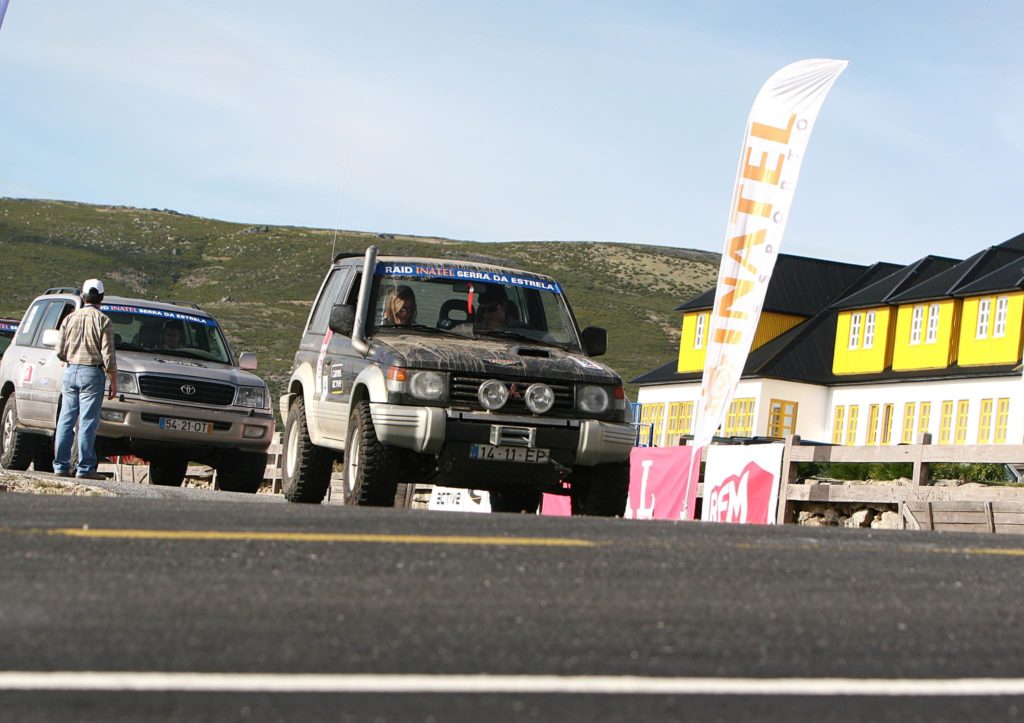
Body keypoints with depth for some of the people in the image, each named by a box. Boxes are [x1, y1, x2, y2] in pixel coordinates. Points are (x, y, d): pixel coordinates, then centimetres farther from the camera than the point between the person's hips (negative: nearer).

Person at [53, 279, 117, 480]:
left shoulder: (70, 318, 7)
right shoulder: (102, 320, -6)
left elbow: (60, 352, 8)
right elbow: (108, 355, -9)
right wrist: (114, 382, -4)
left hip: (70, 371, 5)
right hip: (92, 373, -5)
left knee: (66, 420, 8)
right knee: (88, 422, -5)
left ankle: (60, 465, 9)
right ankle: (85, 468, -6)